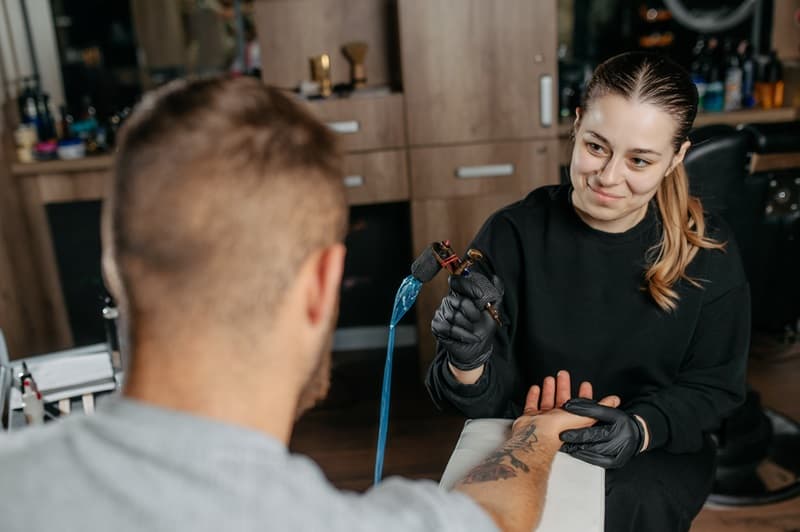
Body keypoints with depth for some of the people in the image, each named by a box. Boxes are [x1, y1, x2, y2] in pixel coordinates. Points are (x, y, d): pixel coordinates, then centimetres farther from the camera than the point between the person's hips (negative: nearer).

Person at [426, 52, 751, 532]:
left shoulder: (709, 250, -8)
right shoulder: (513, 235, -13)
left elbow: (714, 387, 1)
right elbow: (484, 402, -12)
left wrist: (641, 429, -20)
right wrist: (468, 364, -36)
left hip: (657, 452, 1)